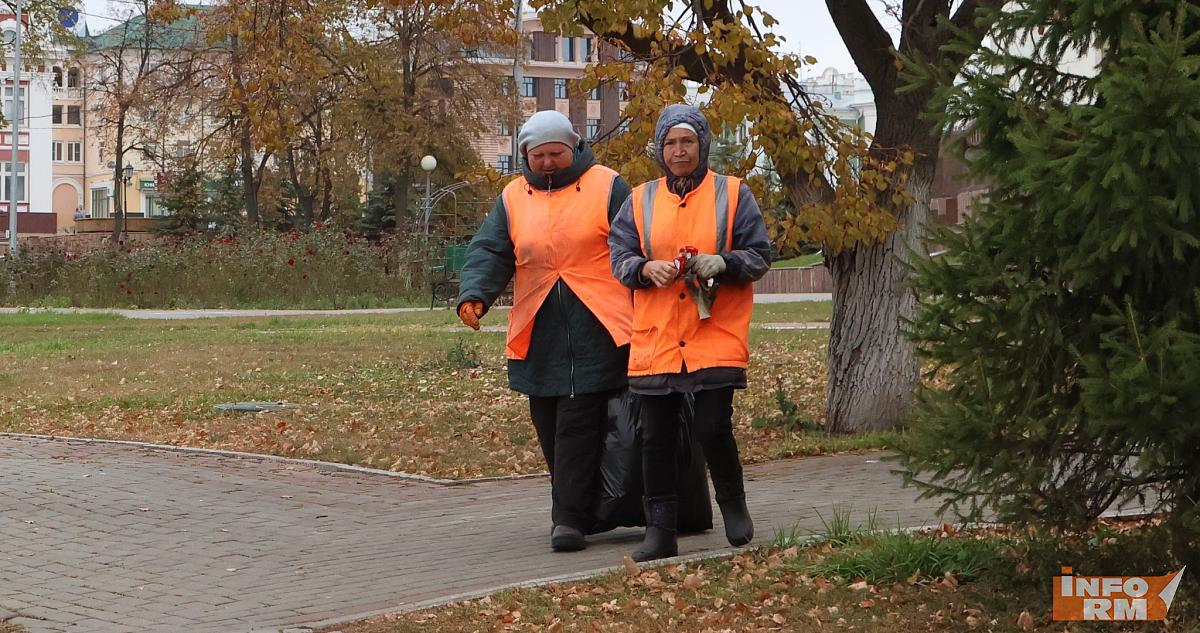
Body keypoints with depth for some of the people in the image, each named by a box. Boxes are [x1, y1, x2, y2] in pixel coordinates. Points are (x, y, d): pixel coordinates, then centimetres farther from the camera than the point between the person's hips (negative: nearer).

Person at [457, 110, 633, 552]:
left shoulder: (607, 188, 2)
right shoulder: (513, 198, 13)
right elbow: (489, 251, 6)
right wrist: (473, 294, -14)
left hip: (597, 333, -4)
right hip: (539, 336, 4)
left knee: (579, 425, -11)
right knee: (550, 428, 7)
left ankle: (570, 519, -10)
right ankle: (576, 511, 20)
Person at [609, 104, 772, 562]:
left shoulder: (732, 195, 5)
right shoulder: (640, 201, 11)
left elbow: (759, 256, 2)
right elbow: (619, 258, 7)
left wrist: (721, 263, -18)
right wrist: (647, 268, -14)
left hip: (716, 338, -3)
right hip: (655, 339, 3)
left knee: (713, 428, -9)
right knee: (656, 437, 3)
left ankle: (733, 504, 18)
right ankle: (660, 530, 12)